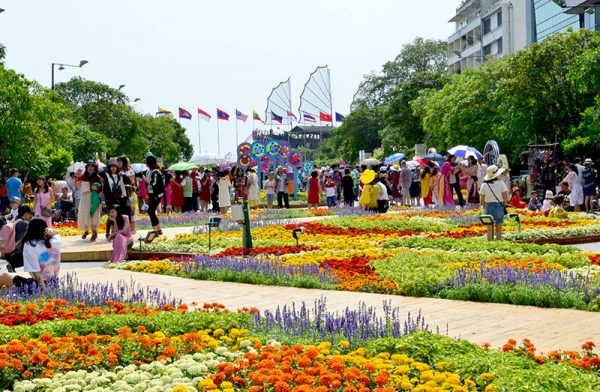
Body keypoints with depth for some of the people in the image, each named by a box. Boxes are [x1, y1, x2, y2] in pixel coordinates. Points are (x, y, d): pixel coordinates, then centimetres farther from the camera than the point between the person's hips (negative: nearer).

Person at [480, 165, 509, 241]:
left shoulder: (484, 185, -1)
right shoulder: (501, 183, -8)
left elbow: (482, 200, 3)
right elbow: (505, 198, -7)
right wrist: (504, 205, 9)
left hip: (488, 207, 2)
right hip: (499, 206, -2)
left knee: (489, 228, 8)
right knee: (499, 228, 6)